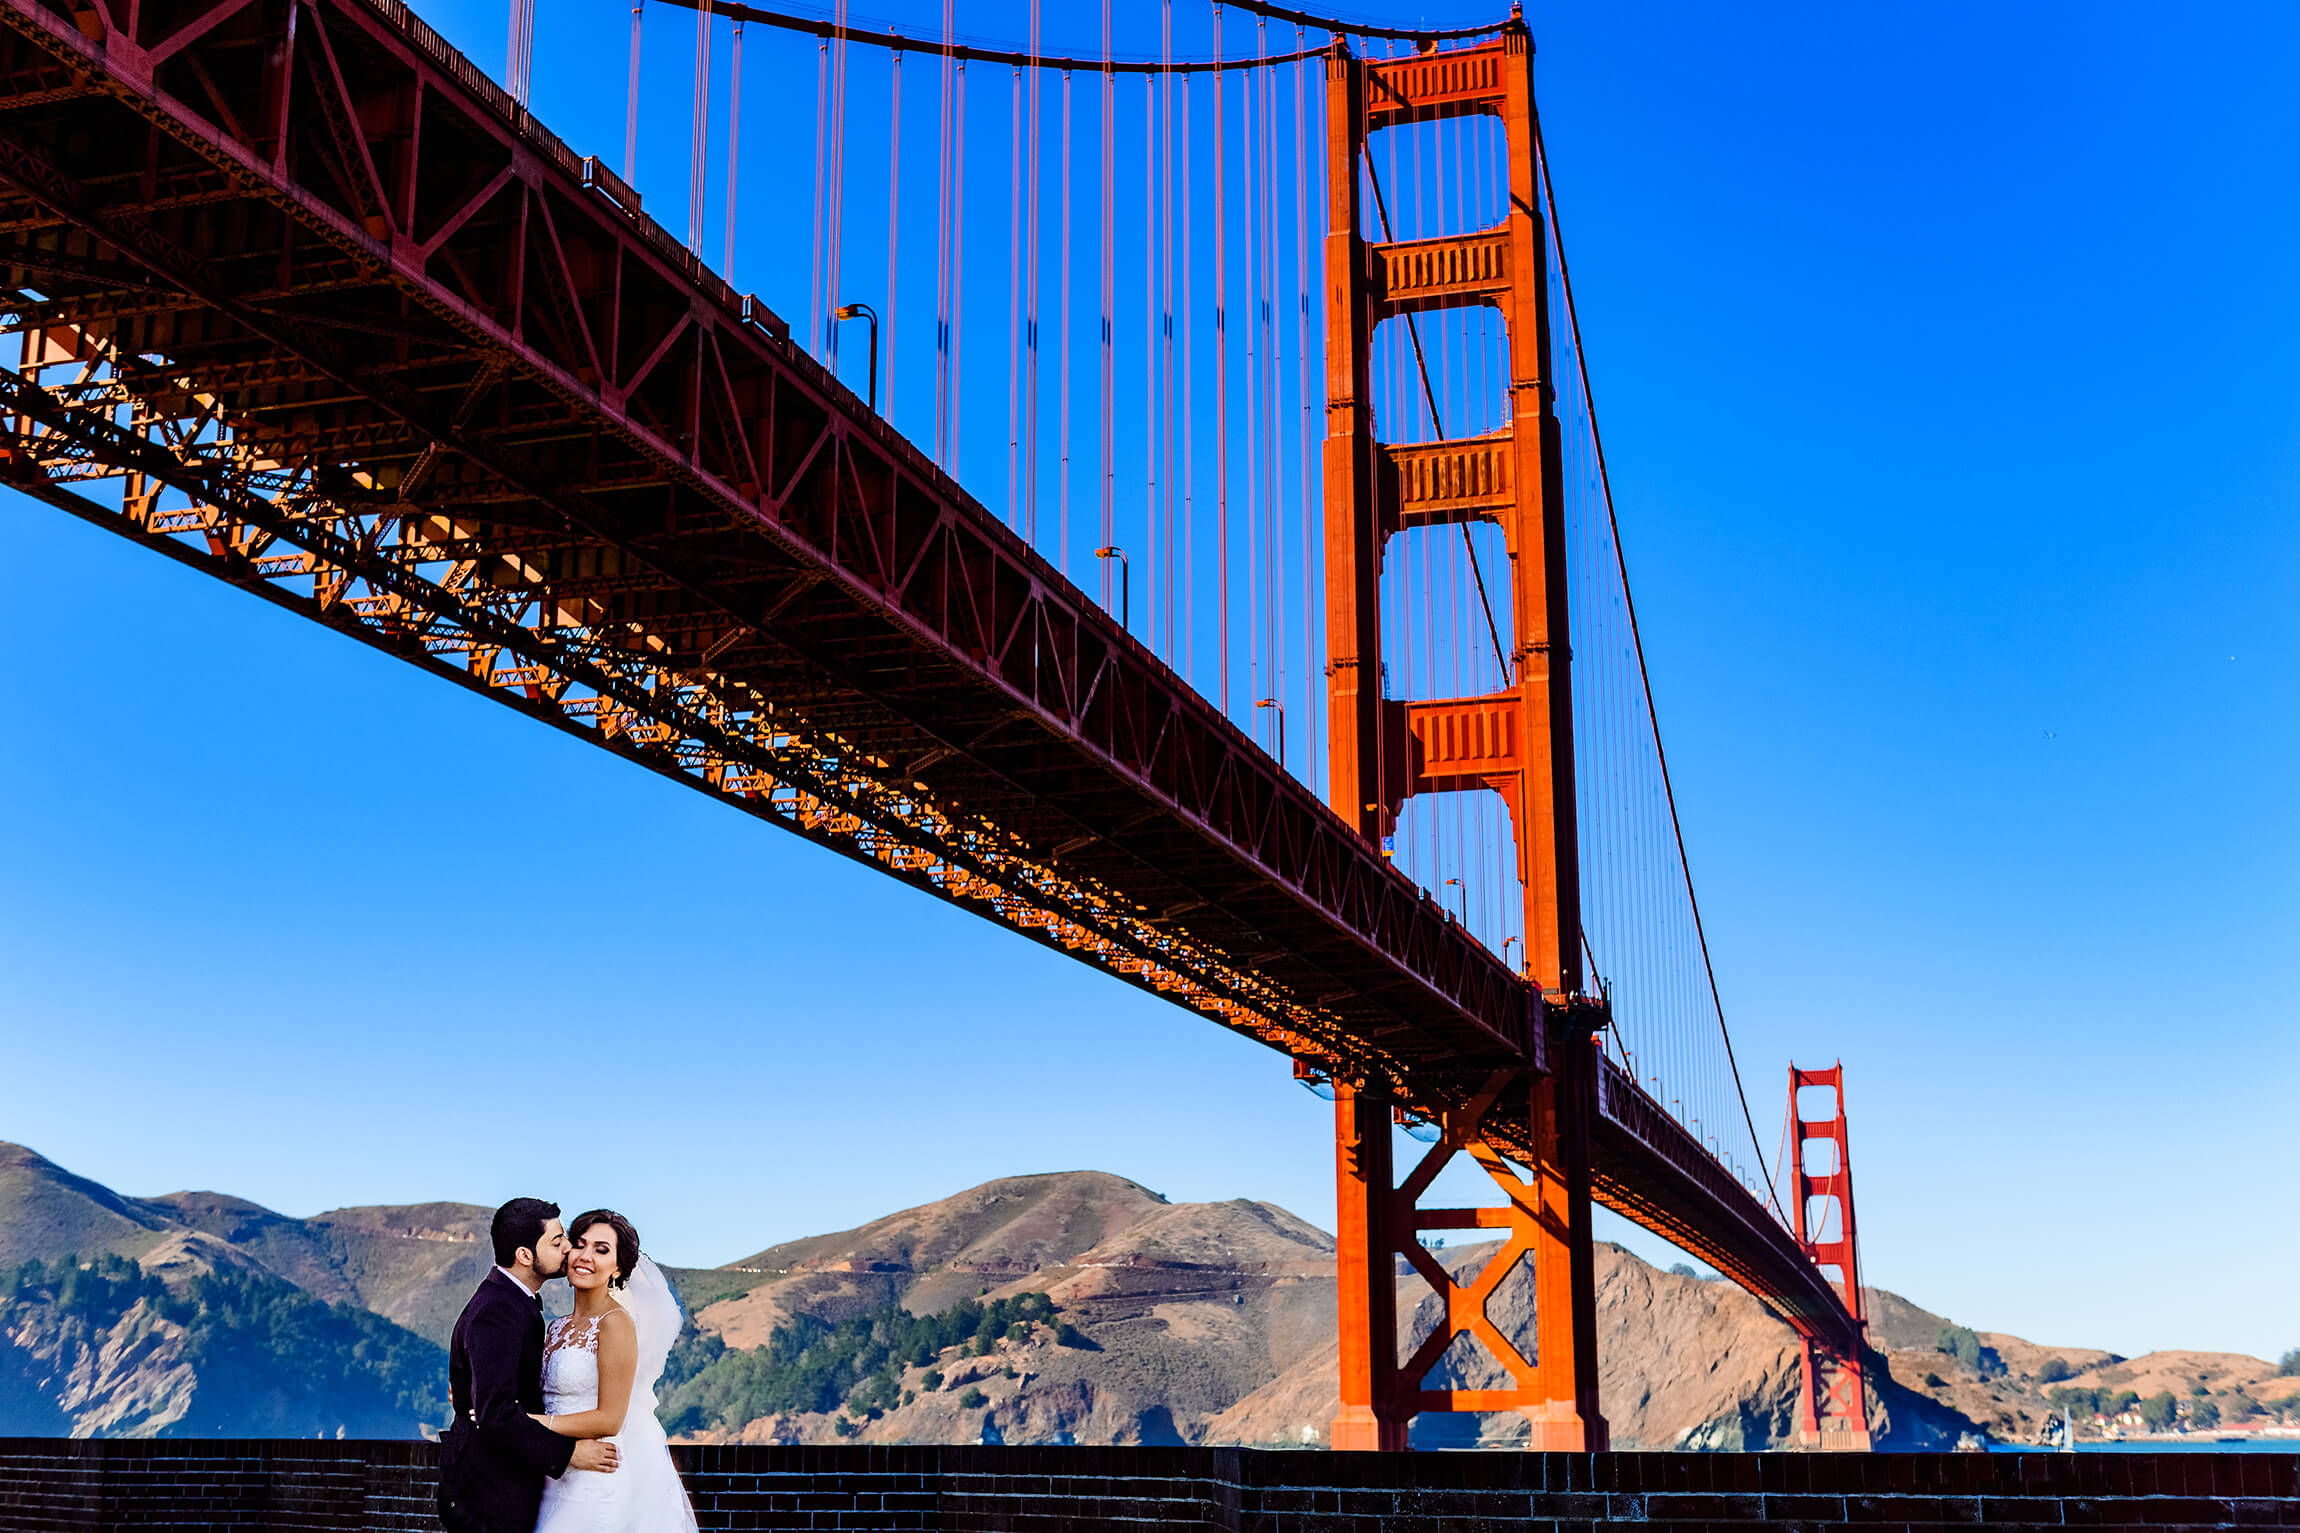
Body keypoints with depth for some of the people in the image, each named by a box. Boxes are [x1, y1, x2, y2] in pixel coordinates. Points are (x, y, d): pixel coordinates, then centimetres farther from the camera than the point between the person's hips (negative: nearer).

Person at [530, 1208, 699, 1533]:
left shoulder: (616, 1322, -11)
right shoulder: (558, 1329, 12)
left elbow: (609, 1419, -16)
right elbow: (550, 1402, 14)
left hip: (600, 1484, -7)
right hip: (563, 1483, 7)